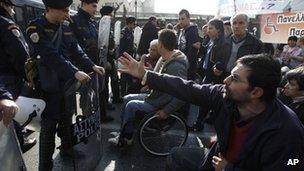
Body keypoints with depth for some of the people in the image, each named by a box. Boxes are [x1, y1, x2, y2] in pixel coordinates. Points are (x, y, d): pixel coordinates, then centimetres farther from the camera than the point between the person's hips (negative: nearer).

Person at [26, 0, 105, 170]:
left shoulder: (66, 28, 7)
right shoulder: (36, 28, -14)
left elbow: (76, 51, 4)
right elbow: (51, 56, -25)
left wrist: (92, 66, -9)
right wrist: (75, 72, -32)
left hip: (67, 83, 6)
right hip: (49, 87, -6)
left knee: (67, 119, 18)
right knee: (49, 126, 4)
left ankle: (67, 149, 38)